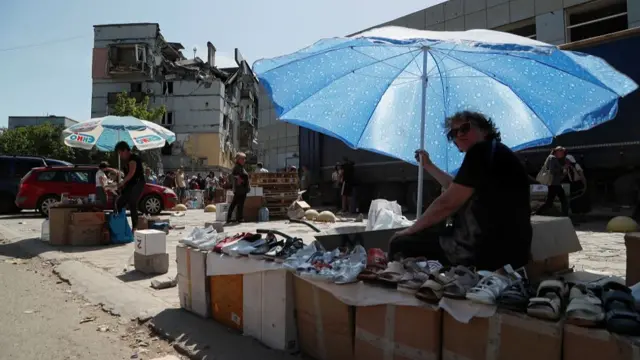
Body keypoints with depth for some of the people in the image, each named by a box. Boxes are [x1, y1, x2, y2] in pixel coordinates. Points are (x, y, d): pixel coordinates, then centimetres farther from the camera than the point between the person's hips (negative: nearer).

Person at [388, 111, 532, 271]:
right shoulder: (491, 153, 20)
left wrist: (410, 230, -3)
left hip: (490, 250, -10)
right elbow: (456, 189, 33)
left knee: (401, 244, -7)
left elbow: (447, 203, -14)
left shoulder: (482, 151, -10)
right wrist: (428, 166, 39)